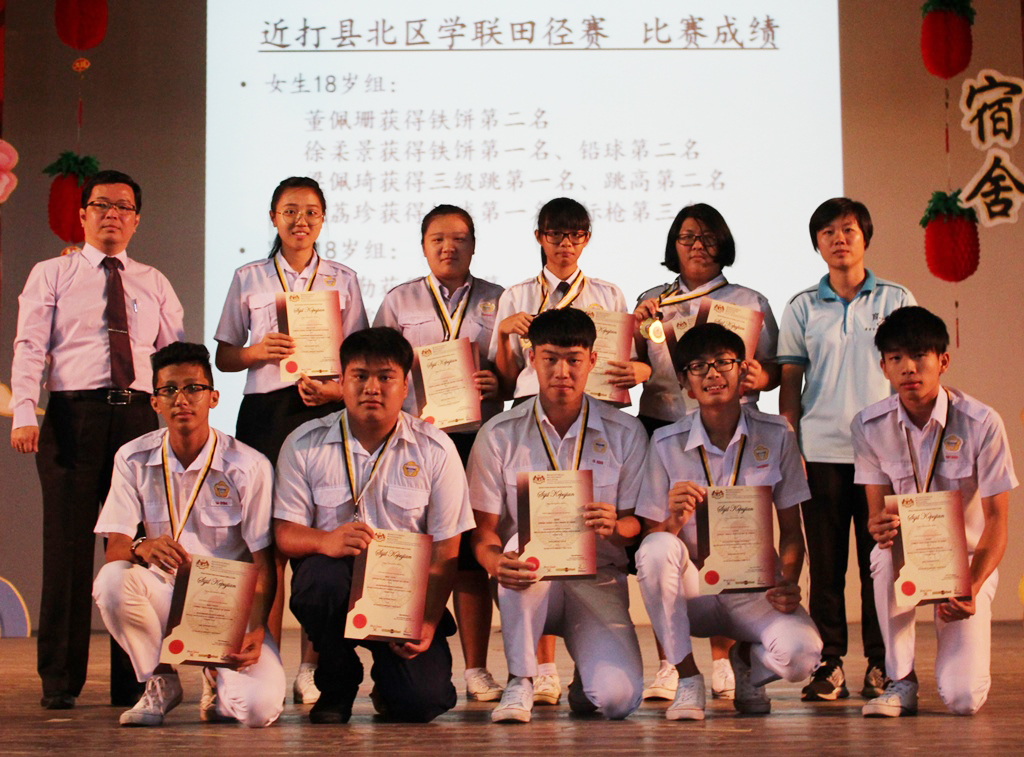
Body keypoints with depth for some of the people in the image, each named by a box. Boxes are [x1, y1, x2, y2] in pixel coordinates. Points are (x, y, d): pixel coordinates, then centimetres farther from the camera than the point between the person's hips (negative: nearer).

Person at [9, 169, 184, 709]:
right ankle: (59, 681, 6)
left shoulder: (154, 284, 17)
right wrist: (24, 413, -12)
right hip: (74, 415, -2)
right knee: (68, 545, -3)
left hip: (139, 416, 2)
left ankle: (132, 681, 9)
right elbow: (29, 348, 1)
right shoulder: (50, 275, 10)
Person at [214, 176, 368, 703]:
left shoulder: (343, 281, 13)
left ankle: (311, 668, -2)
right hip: (265, 411, 0)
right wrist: (258, 352, -8)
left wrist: (335, 387, -10)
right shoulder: (248, 280, 13)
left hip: (326, 410, 0)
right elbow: (224, 356, 14)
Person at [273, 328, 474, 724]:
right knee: (323, 575, -36)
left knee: (423, 702, -21)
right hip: (336, 585, 0)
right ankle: (337, 683, -5)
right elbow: (285, 533, -5)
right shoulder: (304, 444, -1)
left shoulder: (435, 449, -2)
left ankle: (389, 682, 21)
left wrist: (428, 623, -16)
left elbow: (445, 550, -3)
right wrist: (326, 540, -28)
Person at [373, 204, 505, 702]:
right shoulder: (399, 301, 13)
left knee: (472, 551, -1)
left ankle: (476, 670, 4)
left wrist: (497, 383, -10)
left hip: (478, 435, 0)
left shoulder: (496, 301, 13)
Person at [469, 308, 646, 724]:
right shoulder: (500, 435, -2)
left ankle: (586, 681, 15)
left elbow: (637, 525, 1)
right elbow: (483, 531, -4)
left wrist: (615, 527, -25)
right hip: (528, 585, 0)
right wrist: (497, 562, -28)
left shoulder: (625, 433, 0)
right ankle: (520, 682, -22)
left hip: (598, 580, 0)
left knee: (619, 697, -25)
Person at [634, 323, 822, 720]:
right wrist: (674, 520, -26)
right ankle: (687, 680, -15)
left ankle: (748, 660, 9)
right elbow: (651, 536, -3)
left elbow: (791, 531, 2)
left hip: (755, 589, 0)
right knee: (657, 547, -33)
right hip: (693, 591, 0)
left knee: (800, 653, -31)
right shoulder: (667, 443, -4)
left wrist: (789, 583, -17)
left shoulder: (776, 436, -2)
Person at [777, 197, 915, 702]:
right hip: (821, 450, 1)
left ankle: (881, 665, 8)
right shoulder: (802, 308, 9)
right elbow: (790, 381, 10)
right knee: (825, 561, 2)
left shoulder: (896, 300, 8)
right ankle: (830, 664, 9)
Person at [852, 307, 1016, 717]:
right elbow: (878, 508, -5)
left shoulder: (982, 423, -17)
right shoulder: (869, 425, -10)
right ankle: (901, 680, -17)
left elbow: (997, 518, -14)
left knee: (963, 698, -19)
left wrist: (973, 587, -29)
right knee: (887, 555, -39)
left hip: (967, 558, -1)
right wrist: (880, 527, -32)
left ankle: (959, 655, 21)